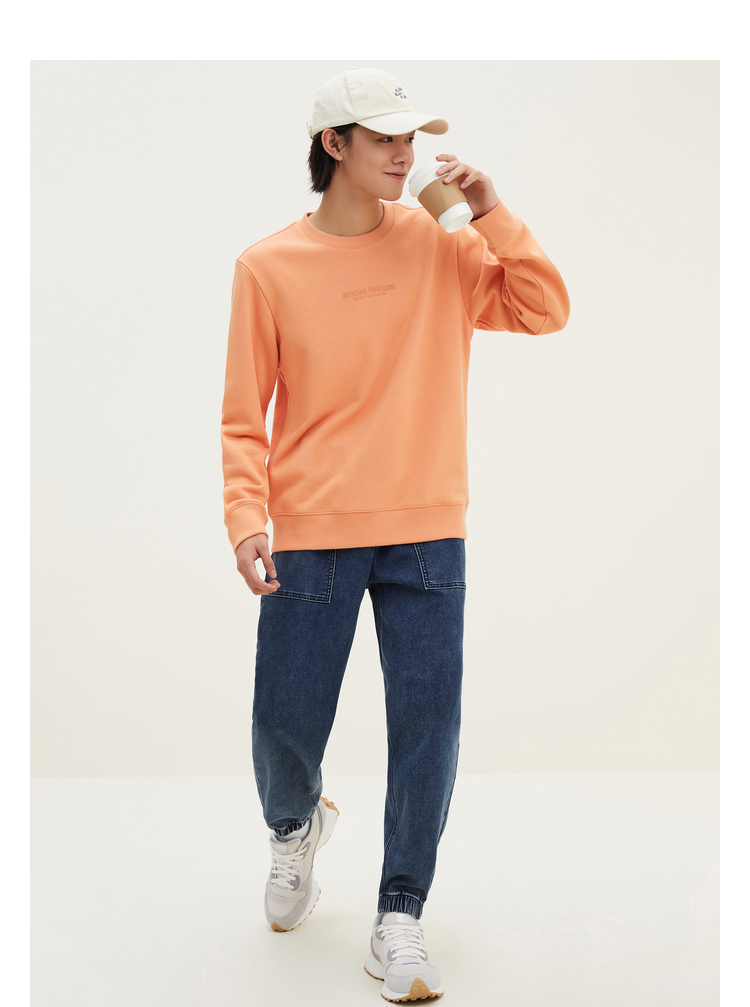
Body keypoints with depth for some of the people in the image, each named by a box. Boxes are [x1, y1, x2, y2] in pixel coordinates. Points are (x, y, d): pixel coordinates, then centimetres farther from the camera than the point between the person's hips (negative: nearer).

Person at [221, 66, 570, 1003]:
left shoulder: (441, 245, 5)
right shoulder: (268, 266, -1)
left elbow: (544, 311, 1)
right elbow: (244, 416, 0)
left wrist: (491, 213, -7)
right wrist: (246, 519, -13)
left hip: (427, 532, 2)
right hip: (312, 535, -1)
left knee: (428, 724, -1)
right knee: (285, 727, 4)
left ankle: (399, 921, 13)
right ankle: (295, 825, 40)